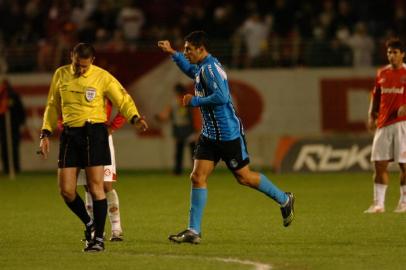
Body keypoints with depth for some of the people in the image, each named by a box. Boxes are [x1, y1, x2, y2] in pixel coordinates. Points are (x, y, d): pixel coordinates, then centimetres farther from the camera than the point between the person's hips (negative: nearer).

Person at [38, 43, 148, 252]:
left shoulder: (102, 77, -2)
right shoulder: (61, 75, 10)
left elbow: (123, 100, -3)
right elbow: (52, 106, 19)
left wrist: (135, 118, -22)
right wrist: (45, 134, 13)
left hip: (94, 132, -4)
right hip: (69, 134, 4)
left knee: (95, 186, -6)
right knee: (66, 190, 0)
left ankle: (98, 238, 3)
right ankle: (89, 225, 24)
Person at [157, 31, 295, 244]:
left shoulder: (210, 68, -18)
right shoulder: (202, 68, 12)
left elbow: (221, 97, -29)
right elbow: (190, 70, 37)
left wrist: (195, 102, -18)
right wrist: (172, 53, 26)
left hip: (228, 134, -9)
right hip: (210, 134, 9)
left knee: (243, 177, 3)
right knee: (198, 177, -1)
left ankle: (284, 200, 24)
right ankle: (193, 231, -3)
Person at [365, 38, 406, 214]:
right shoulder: (382, 73, 13)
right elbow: (376, 96, 19)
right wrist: (371, 116, 8)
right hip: (383, 123, 5)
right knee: (379, 164, 1)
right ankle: (378, 203, 4)